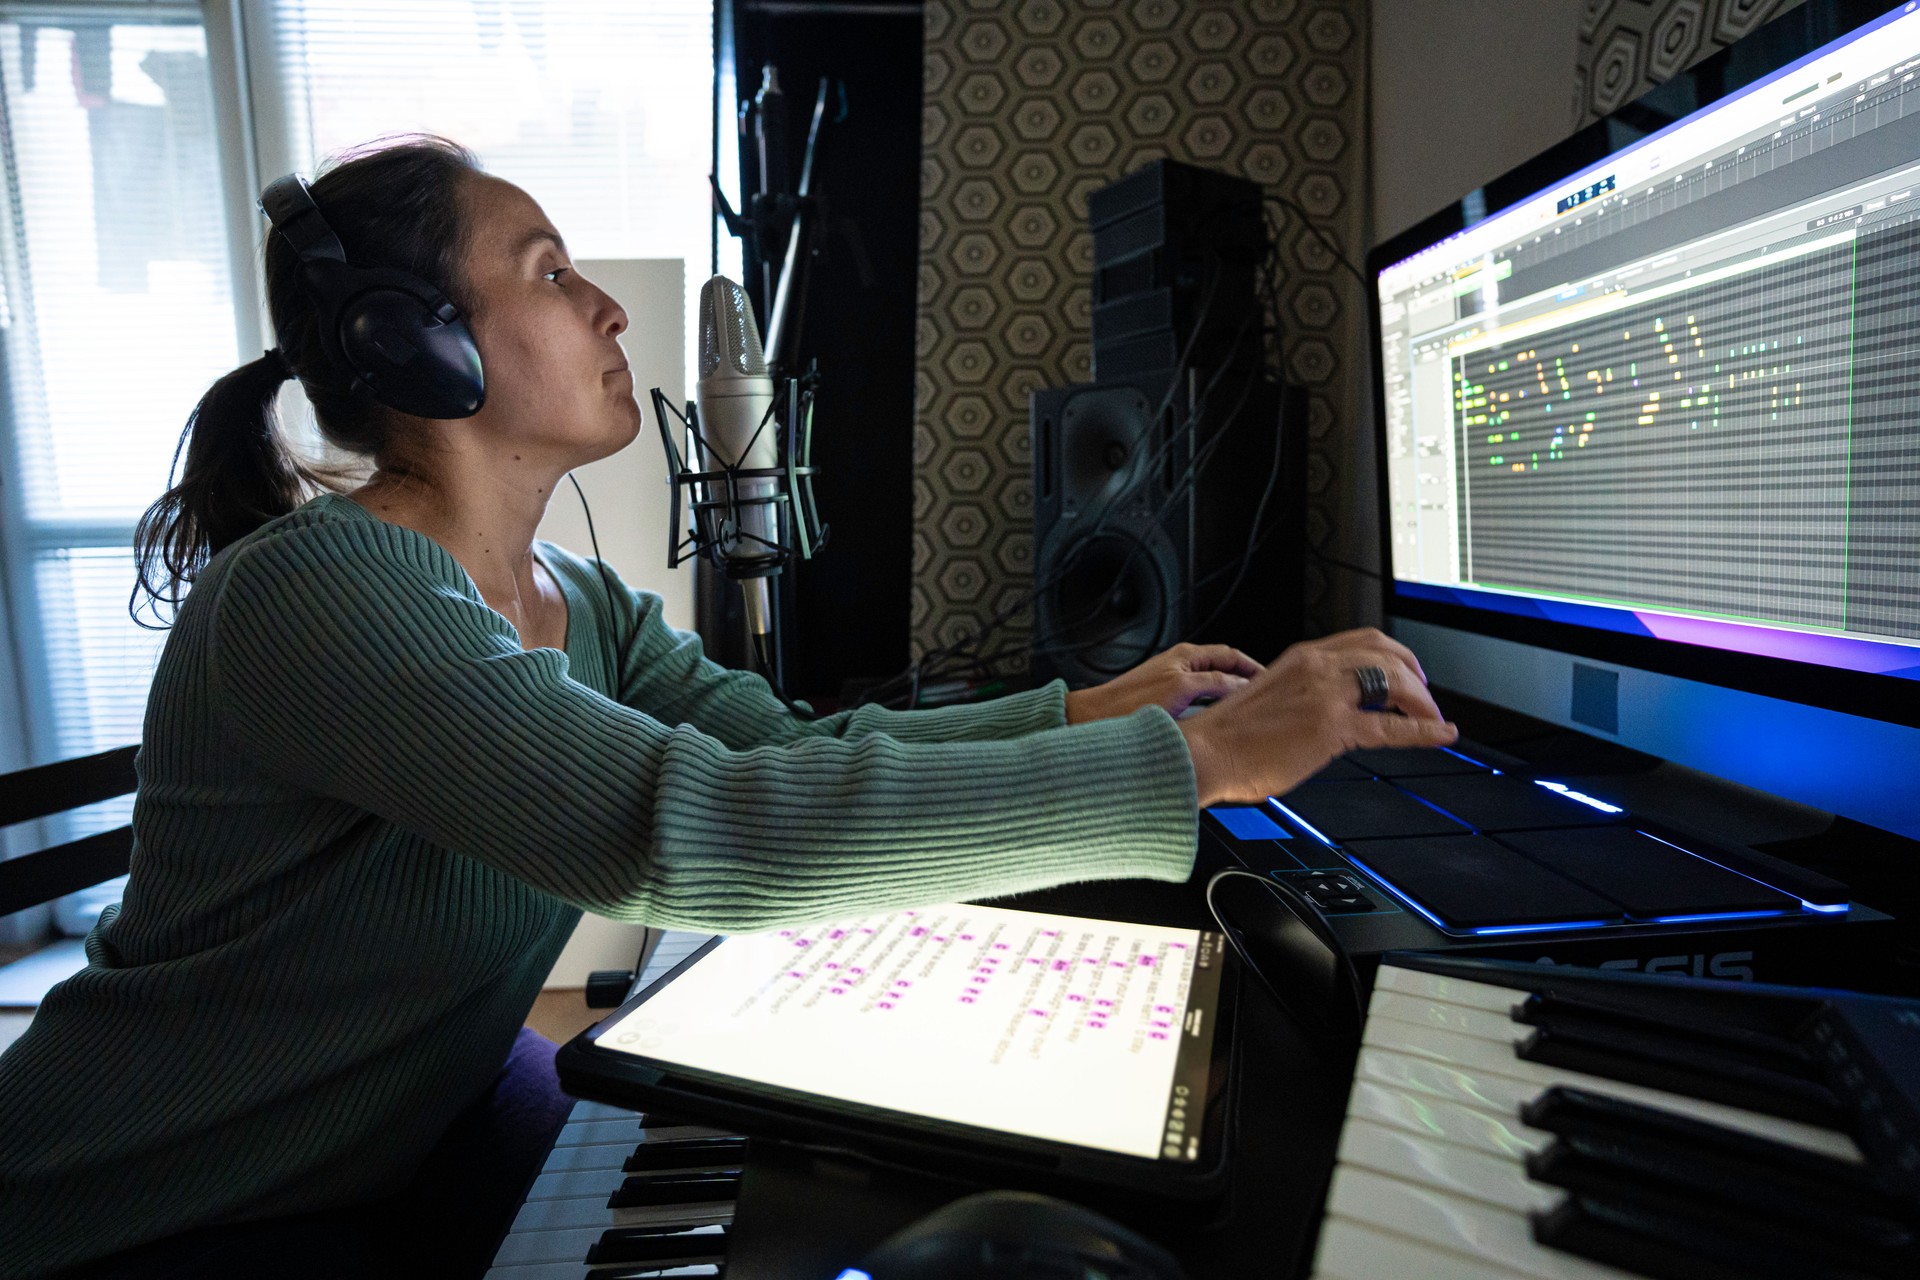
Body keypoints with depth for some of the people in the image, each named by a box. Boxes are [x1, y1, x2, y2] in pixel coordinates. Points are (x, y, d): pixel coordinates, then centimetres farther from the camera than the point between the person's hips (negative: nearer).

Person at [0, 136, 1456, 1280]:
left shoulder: (583, 605, -1)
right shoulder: (314, 594, -29)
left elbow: (803, 753, -4)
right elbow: (694, 835, -40)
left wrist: (1089, 713, -12)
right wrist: (1199, 762, -38)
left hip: (413, 1139, 7)